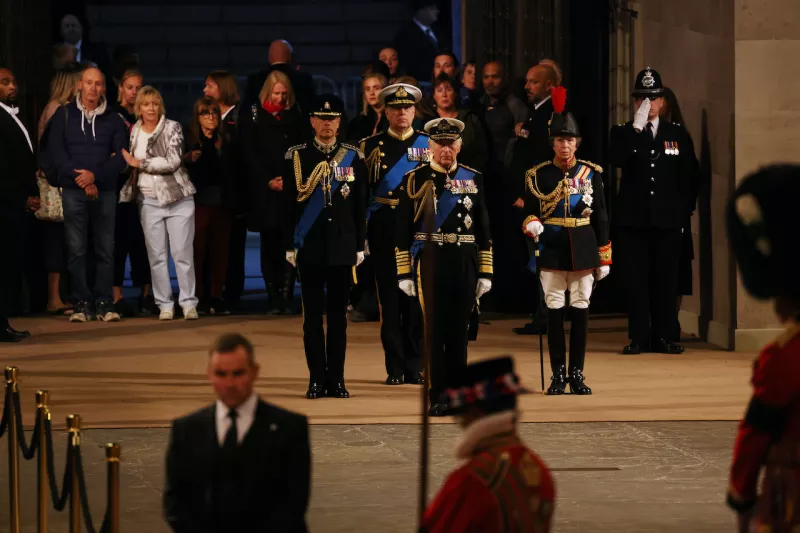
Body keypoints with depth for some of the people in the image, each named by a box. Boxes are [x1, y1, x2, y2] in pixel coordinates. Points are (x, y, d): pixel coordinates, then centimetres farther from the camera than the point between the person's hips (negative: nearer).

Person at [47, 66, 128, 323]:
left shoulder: (113, 119, 9)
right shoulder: (64, 115, 7)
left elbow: (121, 156, 2)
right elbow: (56, 151, 0)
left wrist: (95, 175, -13)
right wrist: (81, 179, -10)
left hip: (105, 191, 1)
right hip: (73, 191, -1)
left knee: (106, 250, -1)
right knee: (76, 250, -3)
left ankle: (104, 304, 2)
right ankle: (82, 304, 0)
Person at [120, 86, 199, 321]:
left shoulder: (172, 128, -4)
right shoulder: (133, 132, 8)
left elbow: (172, 161, -15)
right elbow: (128, 162, 22)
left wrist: (139, 163, -13)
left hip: (177, 198, -3)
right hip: (149, 201, 3)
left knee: (182, 253, -5)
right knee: (156, 255, 2)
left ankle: (188, 303, 0)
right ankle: (165, 305, 7)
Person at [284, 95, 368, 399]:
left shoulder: (353, 158, 4)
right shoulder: (296, 157, 1)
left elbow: (360, 206, 7)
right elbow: (288, 204, 1)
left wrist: (360, 246, 4)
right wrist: (289, 245, -2)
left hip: (343, 248, 1)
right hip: (310, 248, -1)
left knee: (338, 314, 5)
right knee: (313, 315, 1)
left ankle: (336, 379, 9)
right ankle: (317, 380, 4)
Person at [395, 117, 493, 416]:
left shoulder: (474, 180, 8)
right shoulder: (415, 179, 1)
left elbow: (483, 230, 9)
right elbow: (403, 230, 1)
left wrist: (485, 273, 5)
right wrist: (404, 274, -4)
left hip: (465, 265, 2)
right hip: (429, 265, -2)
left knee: (459, 330, 6)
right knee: (434, 330, -1)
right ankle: (437, 398, 4)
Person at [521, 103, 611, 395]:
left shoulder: (591, 173, 5)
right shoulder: (538, 174, 1)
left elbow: (601, 217, 6)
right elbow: (529, 212, 4)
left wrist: (604, 259, 4)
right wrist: (532, 225, -21)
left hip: (583, 251, 1)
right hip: (551, 251, -1)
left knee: (581, 311, 2)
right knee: (554, 311, -1)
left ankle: (577, 373, 9)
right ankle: (558, 374, 6)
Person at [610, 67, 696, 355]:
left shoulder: (678, 134, 9)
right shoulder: (623, 132, 6)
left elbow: (688, 177, 11)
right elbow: (617, 160, -15)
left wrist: (684, 212, 6)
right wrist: (636, 127, -18)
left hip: (667, 220, 1)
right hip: (632, 219, -1)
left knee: (666, 280, 0)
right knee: (635, 281, -2)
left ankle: (664, 337, 7)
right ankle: (639, 337, 3)